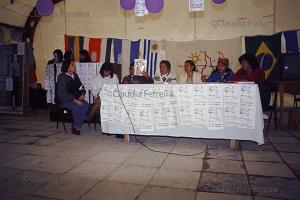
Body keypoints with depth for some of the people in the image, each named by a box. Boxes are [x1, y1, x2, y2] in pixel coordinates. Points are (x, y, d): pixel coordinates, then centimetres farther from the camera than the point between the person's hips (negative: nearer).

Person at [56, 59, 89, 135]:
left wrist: (82, 94, -5)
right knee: (76, 107, -32)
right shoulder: (62, 77, -12)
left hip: (75, 98, 6)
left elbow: (81, 86, 17)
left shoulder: (75, 75, 8)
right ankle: (76, 126, -9)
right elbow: (63, 93, -19)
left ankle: (76, 126, -12)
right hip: (63, 100, -6)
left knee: (85, 105, -20)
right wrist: (75, 100, -27)